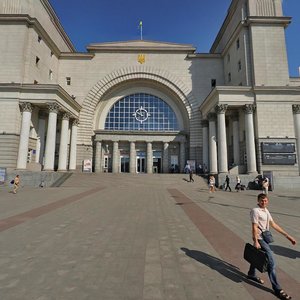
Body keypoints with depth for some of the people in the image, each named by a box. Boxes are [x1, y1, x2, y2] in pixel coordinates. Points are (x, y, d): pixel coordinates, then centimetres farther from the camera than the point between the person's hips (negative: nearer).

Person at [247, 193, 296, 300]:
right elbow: (254, 227, -20)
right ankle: (277, 289, 7)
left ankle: (251, 274, 42)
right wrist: (256, 242, -20)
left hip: (265, 238, 8)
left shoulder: (266, 211, 7)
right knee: (271, 262, -6)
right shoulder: (255, 211, -19)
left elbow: (273, 224, 9)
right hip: (260, 238, -8)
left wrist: (287, 236, 6)